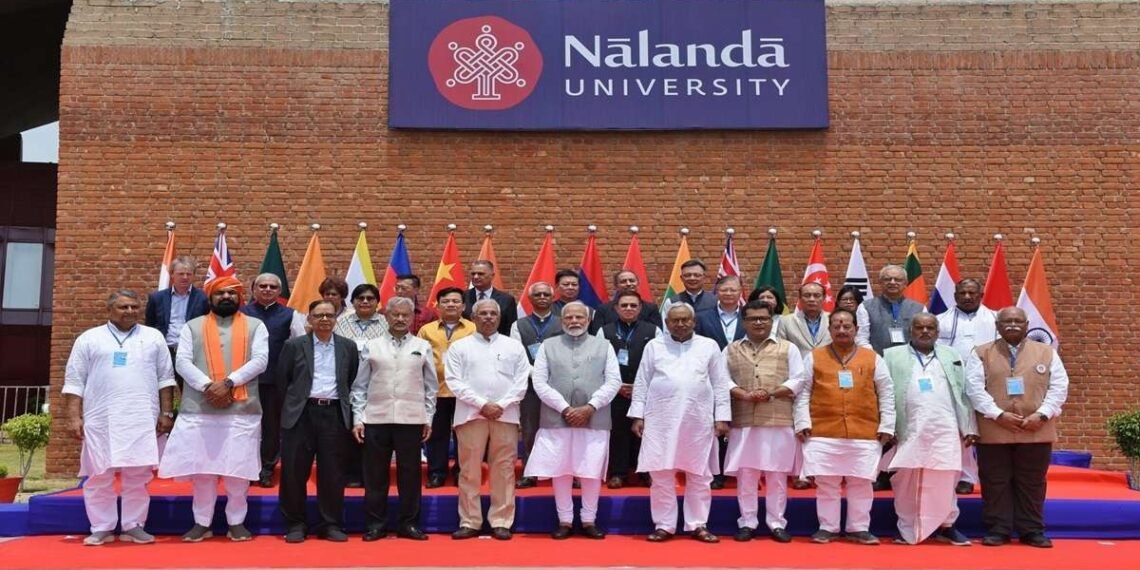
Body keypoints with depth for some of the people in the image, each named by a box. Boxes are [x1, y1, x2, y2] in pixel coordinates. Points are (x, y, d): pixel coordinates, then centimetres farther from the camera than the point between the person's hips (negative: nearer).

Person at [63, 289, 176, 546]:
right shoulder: (89, 339, 7)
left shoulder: (153, 337, 10)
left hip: (142, 419, 1)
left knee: (138, 476, 3)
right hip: (100, 420, 0)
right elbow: (74, 382, 4)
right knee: (98, 476, 4)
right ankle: (101, 528, 14)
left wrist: (166, 412, 3)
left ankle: (133, 527, 12)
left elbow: (165, 378, 9)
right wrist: (74, 417, -3)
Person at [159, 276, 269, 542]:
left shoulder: (255, 326, 8)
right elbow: (182, 362, 1)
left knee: (239, 468, 2)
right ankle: (202, 523, 17)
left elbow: (260, 360, -4)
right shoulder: (193, 327, 11)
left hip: (242, 409, -1)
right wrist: (207, 386, -14)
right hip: (199, 409, 1)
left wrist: (228, 382, -15)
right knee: (201, 468, 5)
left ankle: (236, 522, 15)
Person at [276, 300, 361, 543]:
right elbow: (282, 381, 8)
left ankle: (331, 525, 14)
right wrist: (294, 404, 7)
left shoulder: (348, 347, 8)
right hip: (301, 414, -1)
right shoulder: (294, 345, 3)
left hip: (335, 414, 1)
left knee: (333, 473, 4)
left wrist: (346, 407, 9)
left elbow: (353, 381, 13)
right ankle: (295, 524, 14)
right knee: (294, 472, 2)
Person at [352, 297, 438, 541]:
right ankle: (375, 524, 16)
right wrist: (358, 418, 0)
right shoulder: (372, 347, 6)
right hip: (376, 419, 0)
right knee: (375, 474, 5)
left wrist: (428, 418, 4)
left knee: (410, 473, 6)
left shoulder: (422, 347, 6)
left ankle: (409, 523, 16)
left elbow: (431, 385, 7)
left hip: (411, 419, 0)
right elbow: (360, 386, 6)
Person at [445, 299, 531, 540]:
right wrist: (482, 404, -10)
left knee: (503, 470, 3)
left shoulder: (514, 346, 10)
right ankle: (469, 522, 9)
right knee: (469, 471, 2)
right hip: (471, 414, 0)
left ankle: (501, 522, 9)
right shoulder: (459, 347, 7)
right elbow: (455, 382, -1)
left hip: (505, 415, 1)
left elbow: (521, 382, 4)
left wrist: (501, 405, -9)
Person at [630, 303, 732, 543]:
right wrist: (638, 415, 0)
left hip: (698, 420, 0)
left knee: (699, 475, 6)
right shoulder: (654, 346, 7)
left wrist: (722, 417, 0)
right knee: (661, 474, 2)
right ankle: (664, 525, 11)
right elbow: (641, 383, 6)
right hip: (661, 419, 0)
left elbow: (720, 384, 6)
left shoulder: (709, 346, 7)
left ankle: (698, 525, 16)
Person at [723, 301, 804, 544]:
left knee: (777, 475, 4)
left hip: (779, 422, -1)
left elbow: (797, 380, 1)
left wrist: (771, 393, -12)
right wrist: (745, 395, -14)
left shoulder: (788, 348, 8)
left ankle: (776, 523, 13)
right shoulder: (731, 350, 12)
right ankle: (747, 522, 12)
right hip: (743, 422, 1)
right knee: (745, 474, 3)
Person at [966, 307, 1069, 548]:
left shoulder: (1047, 352, 9)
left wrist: (1041, 414, -11)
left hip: (1037, 431, 1)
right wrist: (998, 414, -16)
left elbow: (1059, 387, 2)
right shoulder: (981, 354, 4)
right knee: (995, 483, 3)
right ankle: (997, 531, 11)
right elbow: (975, 388, -5)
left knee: (1032, 484, 8)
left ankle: (1032, 531, 18)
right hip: (993, 431, -1)